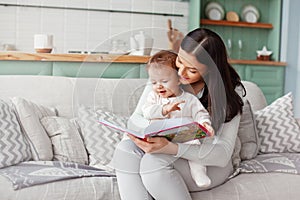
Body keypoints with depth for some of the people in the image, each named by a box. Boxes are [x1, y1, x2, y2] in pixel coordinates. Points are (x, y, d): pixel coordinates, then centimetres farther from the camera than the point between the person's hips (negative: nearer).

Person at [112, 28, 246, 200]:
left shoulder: (230, 92, -14)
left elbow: (223, 154, -20)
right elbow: (135, 119, -1)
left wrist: (170, 148, -37)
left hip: (209, 165, -3)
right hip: (164, 151, 4)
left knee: (154, 161, -34)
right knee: (125, 150, -29)